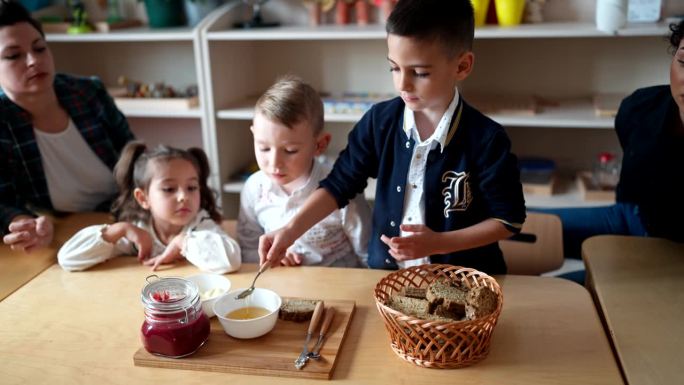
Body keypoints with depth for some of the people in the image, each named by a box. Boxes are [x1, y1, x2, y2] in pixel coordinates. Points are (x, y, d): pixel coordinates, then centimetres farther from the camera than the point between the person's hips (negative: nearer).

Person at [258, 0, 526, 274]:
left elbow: (509, 219, -7)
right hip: (386, 273, 1)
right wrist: (292, 230, -9)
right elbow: (339, 185, 2)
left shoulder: (486, 139, -14)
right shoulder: (380, 121, -5)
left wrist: (439, 243, -17)